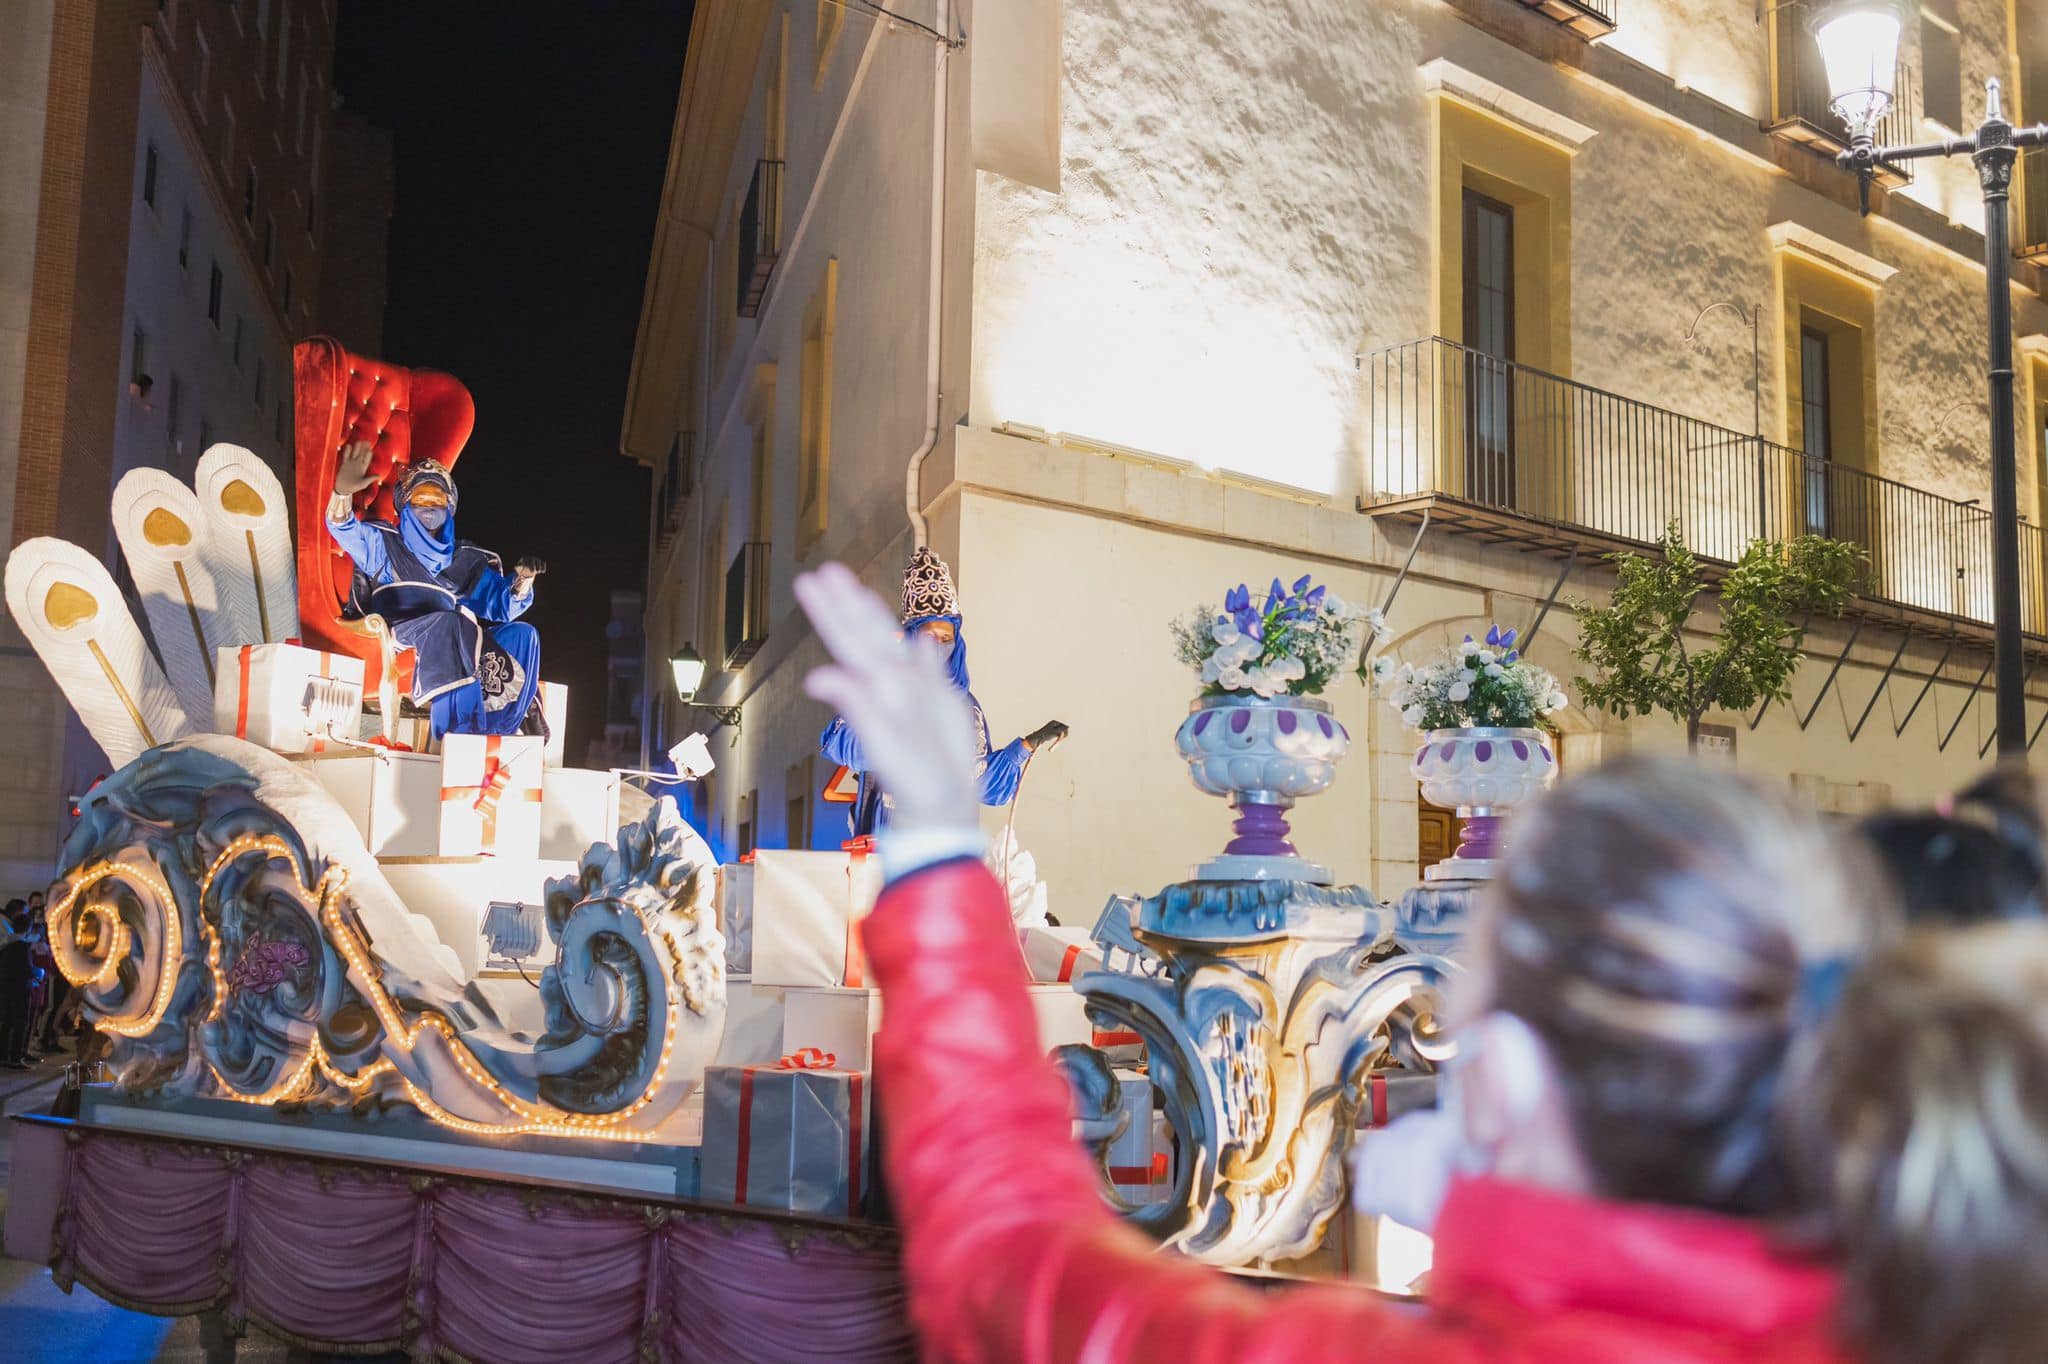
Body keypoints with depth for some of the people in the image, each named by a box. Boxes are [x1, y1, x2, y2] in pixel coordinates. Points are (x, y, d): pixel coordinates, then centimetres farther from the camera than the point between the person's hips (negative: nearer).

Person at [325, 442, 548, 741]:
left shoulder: (468, 560, 29)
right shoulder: (384, 543, 22)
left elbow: (503, 604, 21)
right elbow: (343, 529, 3)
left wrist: (523, 579, -1)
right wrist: (343, 491, -18)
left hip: (457, 639, 4)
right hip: (398, 634, -4)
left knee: (523, 634, -19)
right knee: (449, 622, -37)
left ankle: (496, 730, -30)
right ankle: (460, 731, -51)